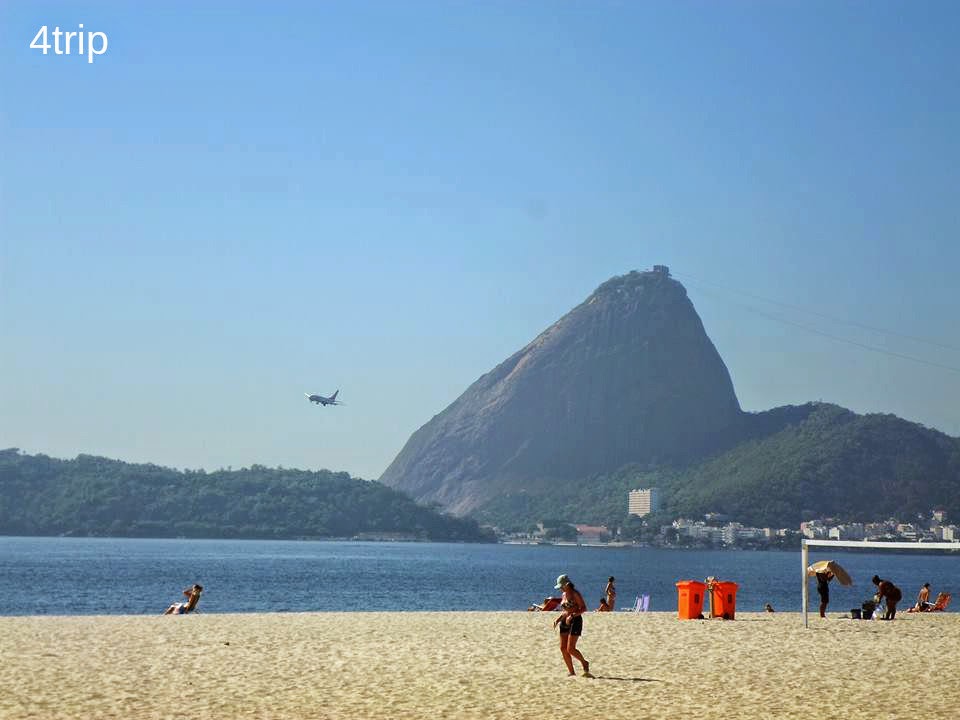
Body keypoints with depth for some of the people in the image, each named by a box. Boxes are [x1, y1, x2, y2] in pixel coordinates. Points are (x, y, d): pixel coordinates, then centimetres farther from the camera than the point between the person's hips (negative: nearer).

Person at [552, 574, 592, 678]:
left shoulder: (575, 594, -9)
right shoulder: (564, 595, 15)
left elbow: (584, 608, -14)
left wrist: (572, 616, -24)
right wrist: (558, 619, 10)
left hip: (575, 621, -8)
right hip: (565, 622, 8)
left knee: (570, 649, -13)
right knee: (563, 648, 0)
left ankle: (584, 663, 11)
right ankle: (571, 671, 5)